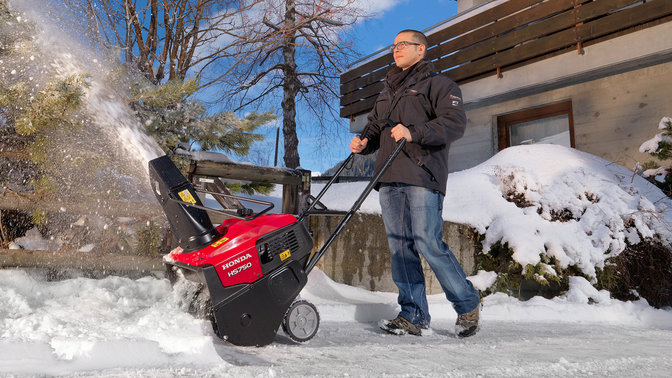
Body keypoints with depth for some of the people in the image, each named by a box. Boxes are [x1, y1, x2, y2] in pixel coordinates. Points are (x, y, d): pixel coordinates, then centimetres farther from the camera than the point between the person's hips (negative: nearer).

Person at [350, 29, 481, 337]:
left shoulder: (438, 83, 6)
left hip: (422, 176, -6)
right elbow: (375, 126, 29)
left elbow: (455, 122, -8)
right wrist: (364, 142, 6)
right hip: (389, 178, 7)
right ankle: (413, 316, 8)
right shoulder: (388, 90, 28)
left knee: (428, 244, -12)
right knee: (400, 249, 2)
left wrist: (414, 133, -21)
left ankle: (468, 304, 8)